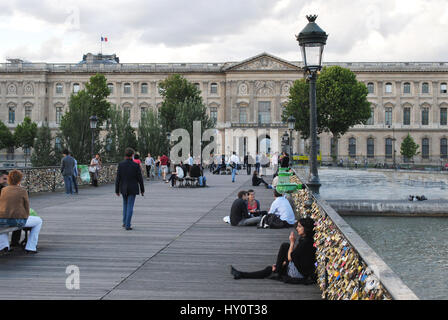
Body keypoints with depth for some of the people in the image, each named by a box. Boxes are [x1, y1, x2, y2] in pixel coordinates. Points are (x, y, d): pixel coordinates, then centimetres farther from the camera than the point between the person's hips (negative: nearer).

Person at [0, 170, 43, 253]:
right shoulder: (23, 191, 0)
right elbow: (27, 209, 2)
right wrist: (24, 221, 19)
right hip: (18, 221, -3)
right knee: (38, 221, 23)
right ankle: (30, 247, 17)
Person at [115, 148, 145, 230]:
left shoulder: (120, 165, -7)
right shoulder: (136, 165, -11)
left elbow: (118, 178, -6)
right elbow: (140, 178, -6)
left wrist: (117, 190, 3)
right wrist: (142, 189, 5)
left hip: (123, 188, 2)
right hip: (132, 189, -2)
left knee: (125, 204, 22)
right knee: (130, 206, 3)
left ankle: (125, 222, 23)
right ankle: (127, 225, -1)